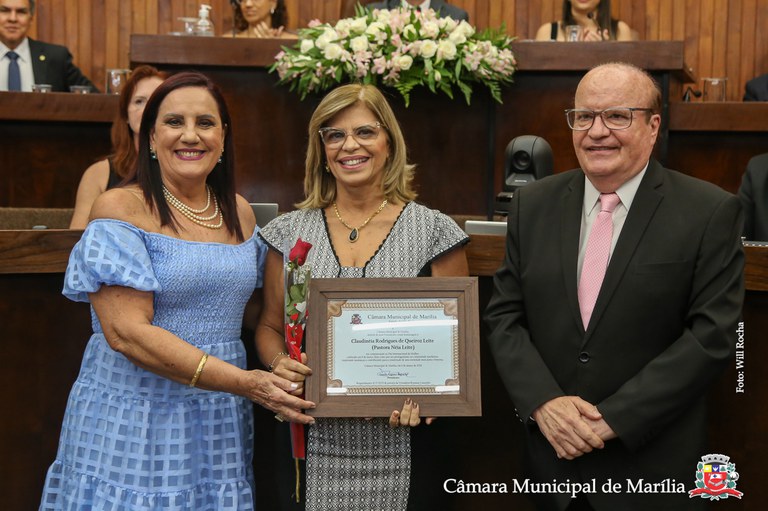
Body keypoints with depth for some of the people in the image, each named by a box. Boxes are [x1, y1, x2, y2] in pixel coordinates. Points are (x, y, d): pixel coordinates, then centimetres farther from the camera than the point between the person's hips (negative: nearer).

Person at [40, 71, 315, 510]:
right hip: (133, 421, -5)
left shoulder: (240, 213, 8)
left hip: (221, 424, 5)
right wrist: (242, 381, -22)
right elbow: (127, 333, -18)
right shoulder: (119, 209, -9)